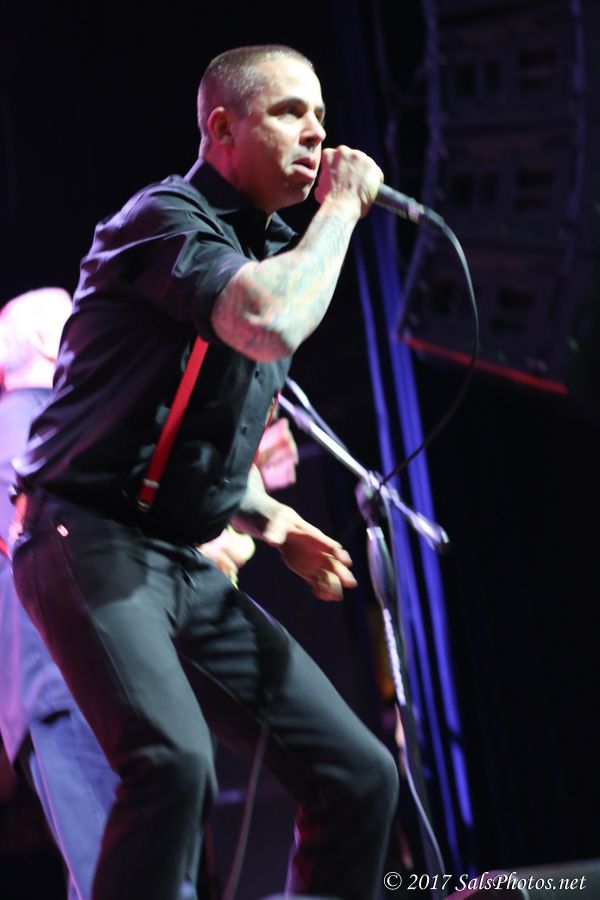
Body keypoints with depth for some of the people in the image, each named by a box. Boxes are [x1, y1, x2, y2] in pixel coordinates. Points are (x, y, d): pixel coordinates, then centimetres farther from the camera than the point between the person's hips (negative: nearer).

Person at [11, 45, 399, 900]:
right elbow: (270, 327, -29)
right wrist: (342, 209, -14)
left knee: (360, 773, 1)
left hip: (187, 570, 9)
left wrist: (265, 515, 14)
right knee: (175, 761, -30)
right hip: (92, 542, -8)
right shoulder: (165, 217, -9)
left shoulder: (266, 250, 18)